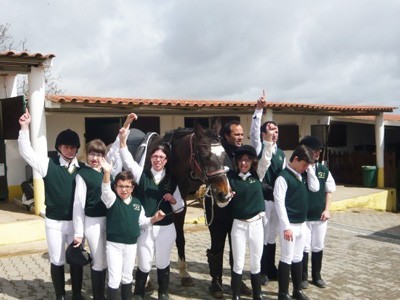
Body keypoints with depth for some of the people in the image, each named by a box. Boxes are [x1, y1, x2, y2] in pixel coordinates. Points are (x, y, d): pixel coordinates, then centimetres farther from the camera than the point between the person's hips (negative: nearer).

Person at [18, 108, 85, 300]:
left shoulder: (83, 168, 0)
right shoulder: (49, 165, -4)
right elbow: (26, 152, -12)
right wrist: (24, 127, -24)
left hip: (76, 221, 1)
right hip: (54, 222, -1)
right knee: (57, 261, 11)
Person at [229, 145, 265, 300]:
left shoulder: (257, 175, 1)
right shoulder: (231, 177, -5)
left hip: (256, 224, 2)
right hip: (238, 225, -2)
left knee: (256, 263, 13)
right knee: (238, 263, 5)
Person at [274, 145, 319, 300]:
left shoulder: (303, 175, 9)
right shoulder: (283, 177, -16)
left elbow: (315, 187, 5)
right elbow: (279, 202, -19)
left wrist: (309, 170, -1)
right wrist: (286, 227, -19)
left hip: (302, 223, 8)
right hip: (289, 224, -8)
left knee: (298, 258, 16)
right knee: (286, 258, 1)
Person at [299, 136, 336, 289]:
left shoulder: (324, 170, 4)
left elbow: (329, 191, 11)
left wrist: (326, 210, 5)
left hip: (320, 216, 4)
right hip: (303, 216, -4)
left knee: (318, 247, 14)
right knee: (304, 247, 5)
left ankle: (317, 276, 29)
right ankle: (303, 277, 21)